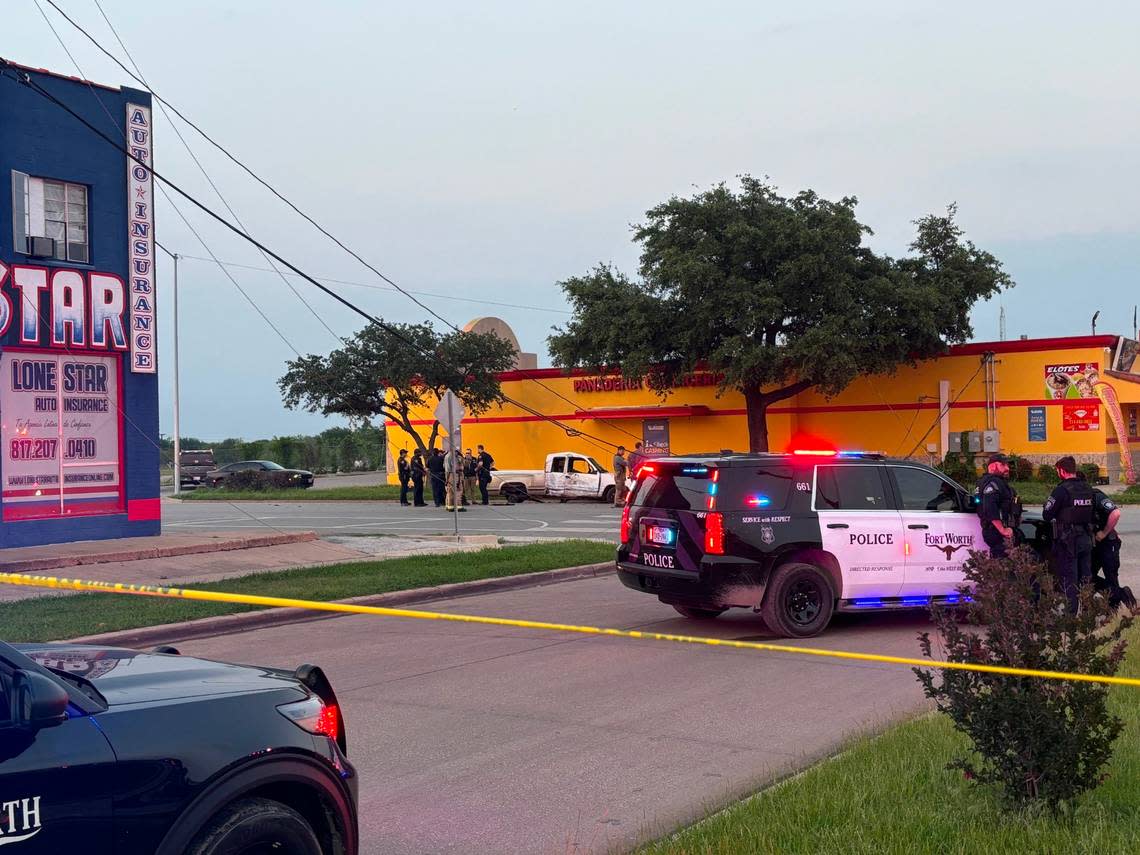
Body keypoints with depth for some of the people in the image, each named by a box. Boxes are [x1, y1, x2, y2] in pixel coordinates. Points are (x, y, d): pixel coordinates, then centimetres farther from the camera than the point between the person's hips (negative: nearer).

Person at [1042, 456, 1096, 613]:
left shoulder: (1061, 490, -16)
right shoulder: (1088, 490, 6)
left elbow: (1047, 515, -13)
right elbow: (1093, 516, 13)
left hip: (1067, 541, -6)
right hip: (1086, 539, 6)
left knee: (1068, 579, -1)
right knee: (1085, 578, 15)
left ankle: (1071, 613, -1)